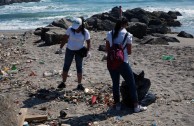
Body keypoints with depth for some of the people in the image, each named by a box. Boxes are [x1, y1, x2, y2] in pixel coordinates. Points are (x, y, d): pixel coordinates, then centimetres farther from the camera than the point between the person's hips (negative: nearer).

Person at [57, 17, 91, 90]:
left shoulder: (85, 32, -14)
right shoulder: (70, 29, -14)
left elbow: (88, 42, -6)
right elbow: (65, 39, -6)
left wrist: (88, 51, -18)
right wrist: (60, 48, -6)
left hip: (79, 51, -1)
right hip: (69, 50, 1)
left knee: (79, 67, 2)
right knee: (66, 66, 5)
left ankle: (79, 84, 11)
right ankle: (63, 83, 17)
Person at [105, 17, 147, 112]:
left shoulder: (109, 34, 2)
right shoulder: (127, 35, -7)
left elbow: (107, 49, 5)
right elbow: (129, 52, -3)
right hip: (123, 63, -4)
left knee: (115, 83, 16)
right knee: (131, 84, 7)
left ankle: (117, 104, 23)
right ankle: (136, 106, 10)